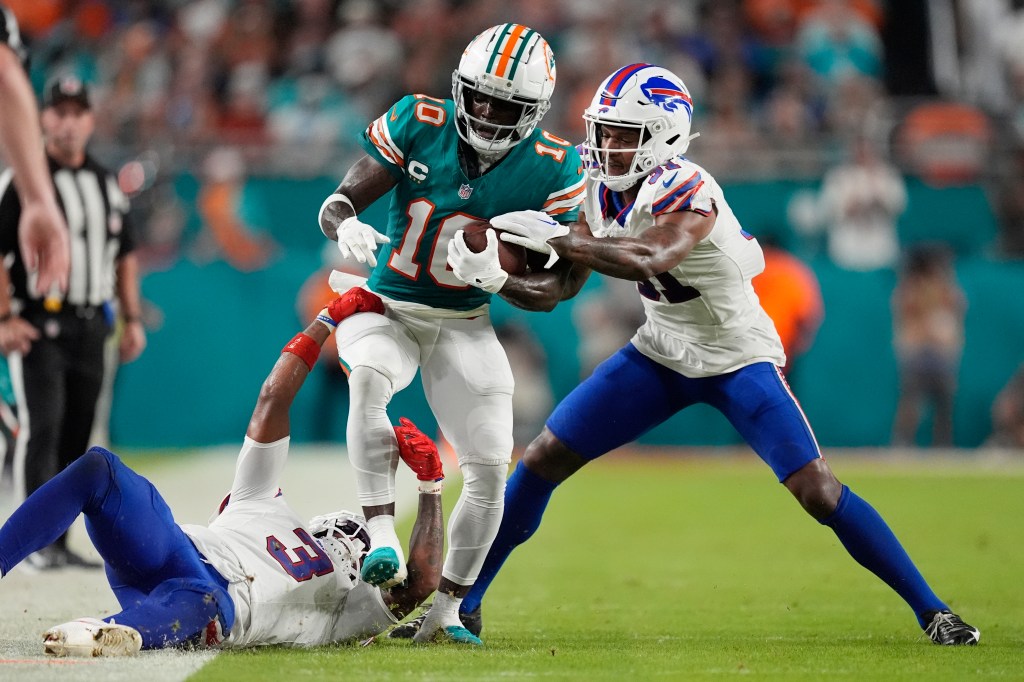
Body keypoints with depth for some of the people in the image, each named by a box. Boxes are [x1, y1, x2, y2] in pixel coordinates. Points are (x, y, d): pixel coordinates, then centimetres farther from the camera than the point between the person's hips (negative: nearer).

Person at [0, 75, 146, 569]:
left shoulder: (107, 184, 14)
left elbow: (125, 255, 22)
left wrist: (132, 319, 15)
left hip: (89, 329, 6)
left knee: (76, 437, 6)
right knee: (41, 430, -14)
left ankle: (59, 544, 10)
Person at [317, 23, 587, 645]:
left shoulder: (553, 169, -12)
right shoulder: (418, 125, -13)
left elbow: (552, 291, -8)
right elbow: (338, 203, -11)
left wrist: (497, 278, -30)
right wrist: (347, 227, -36)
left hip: (465, 325, 2)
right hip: (386, 308, -2)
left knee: (490, 467, -7)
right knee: (369, 377, -36)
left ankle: (445, 611, 10)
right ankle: (383, 537, -38)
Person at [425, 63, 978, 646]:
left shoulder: (687, 189, -29)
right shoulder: (606, 189, -4)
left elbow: (649, 260, -46)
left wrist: (555, 239, -43)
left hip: (739, 359, -7)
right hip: (661, 354, 7)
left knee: (819, 492, -16)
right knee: (543, 461, -1)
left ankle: (930, 609, -3)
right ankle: (465, 603, 11)